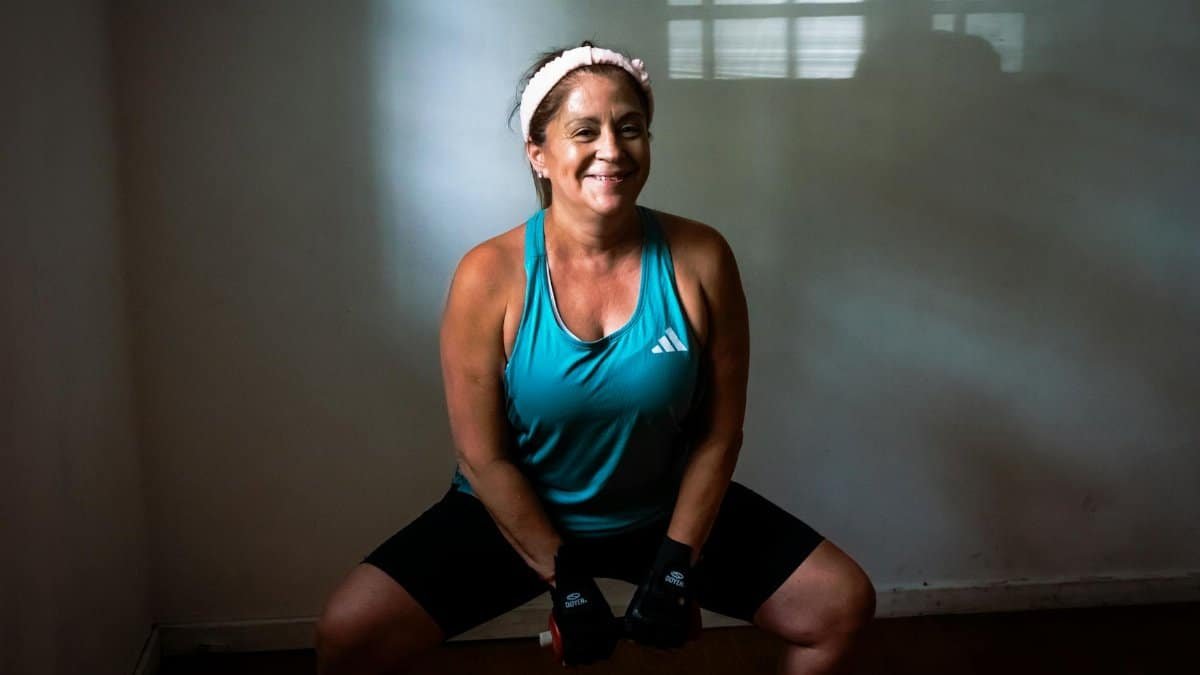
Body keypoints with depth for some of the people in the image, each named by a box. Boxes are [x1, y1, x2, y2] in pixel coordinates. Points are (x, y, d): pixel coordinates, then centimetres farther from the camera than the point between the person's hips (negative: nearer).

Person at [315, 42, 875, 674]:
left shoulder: (700, 260, -14)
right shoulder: (490, 277, -18)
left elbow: (718, 436, -8)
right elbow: (484, 457, -13)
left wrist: (675, 568, -10)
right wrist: (564, 579, -13)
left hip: (668, 512, 2)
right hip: (519, 516, -1)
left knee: (843, 604, -6)